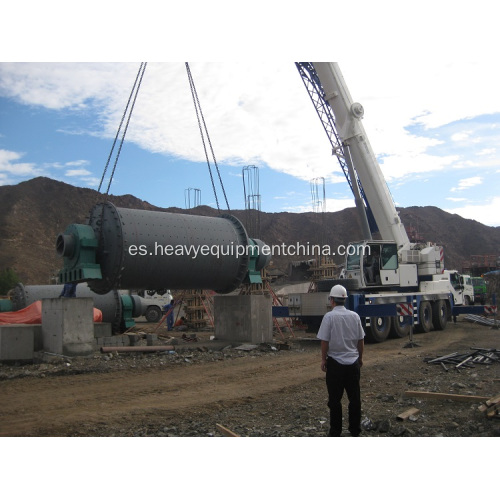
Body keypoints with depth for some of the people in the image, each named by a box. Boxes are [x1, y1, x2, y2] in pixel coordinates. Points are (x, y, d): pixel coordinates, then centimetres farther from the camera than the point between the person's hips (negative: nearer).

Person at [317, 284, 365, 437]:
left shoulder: (329, 316, -12)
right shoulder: (354, 316, 1)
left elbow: (324, 341, -11)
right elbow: (361, 340, 7)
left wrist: (323, 359, 2)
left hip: (335, 362, -4)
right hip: (353, 362, 4)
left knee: (335, 399, 6)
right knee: (355, 397, 12)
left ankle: (335, 431, 13)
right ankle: (355, 430, 20)